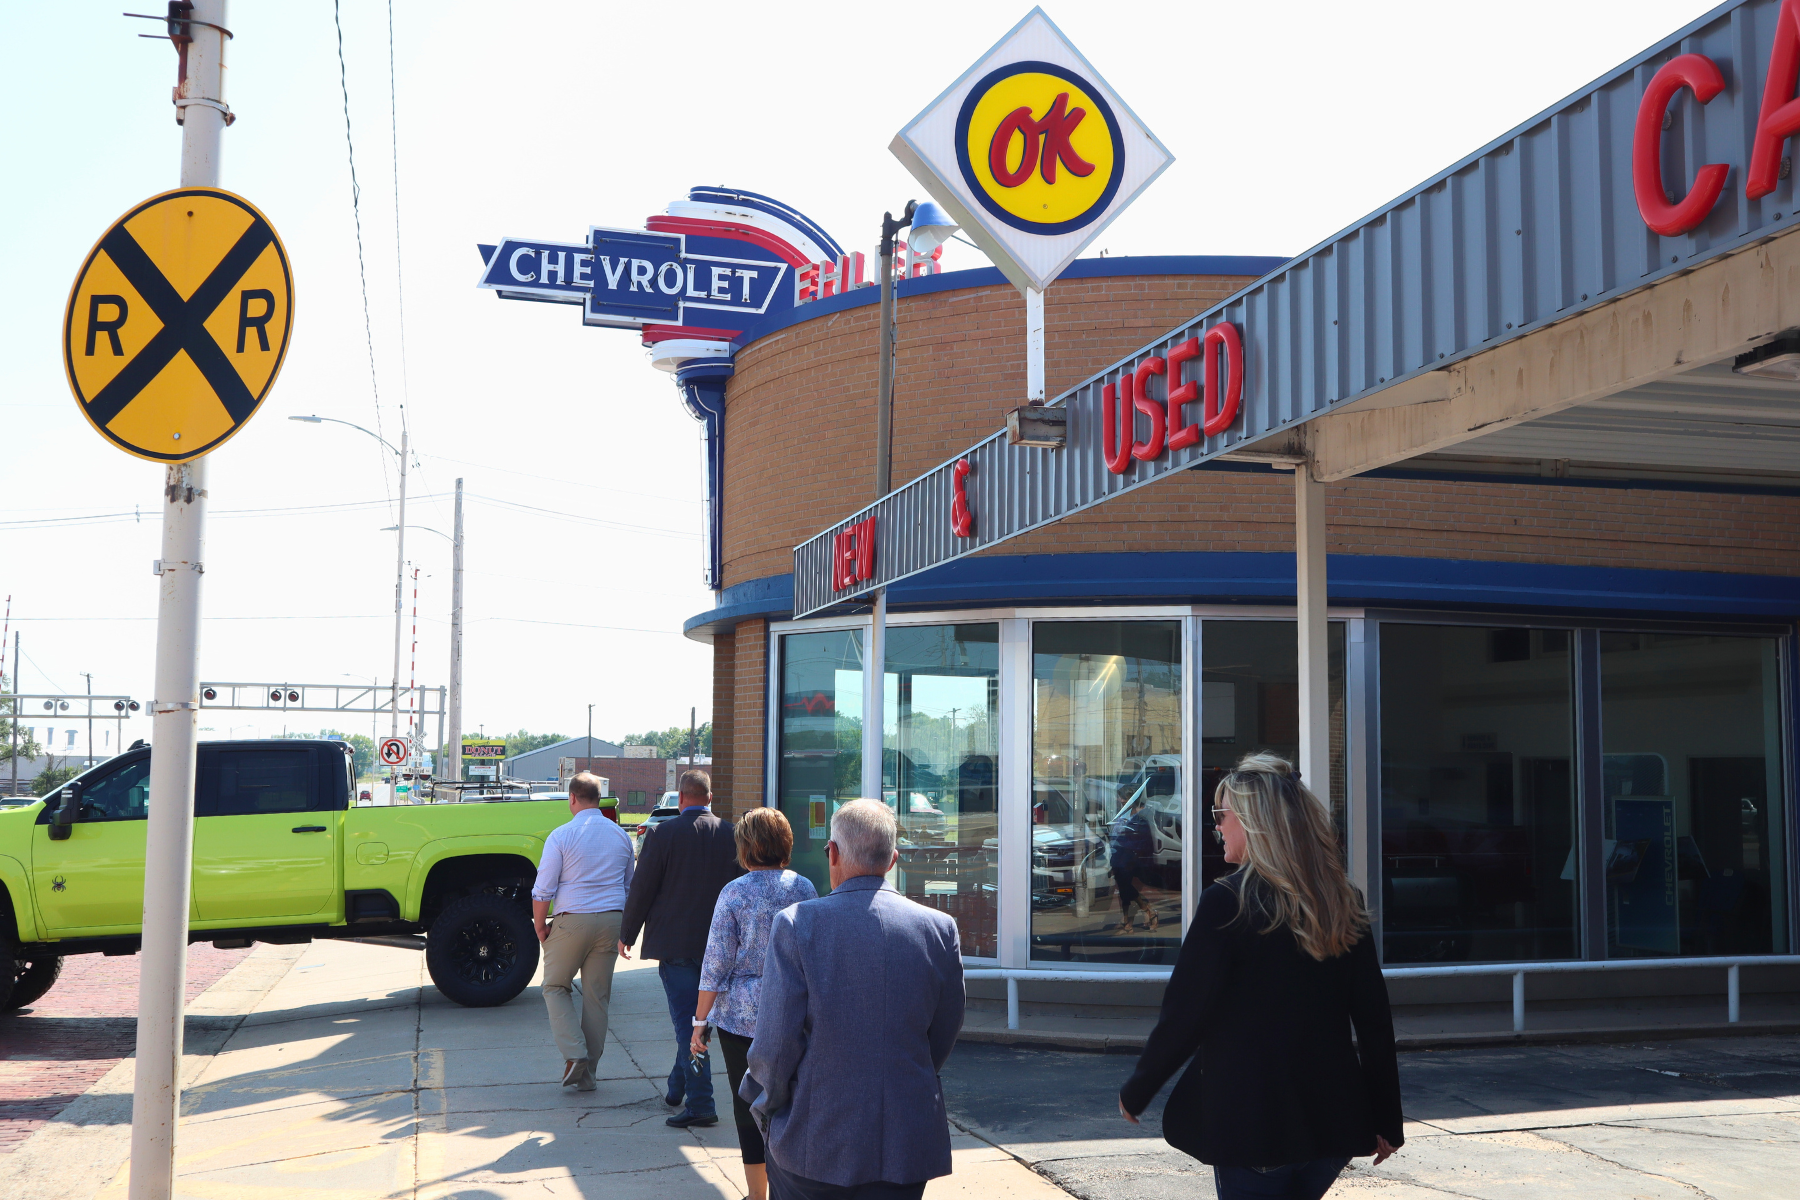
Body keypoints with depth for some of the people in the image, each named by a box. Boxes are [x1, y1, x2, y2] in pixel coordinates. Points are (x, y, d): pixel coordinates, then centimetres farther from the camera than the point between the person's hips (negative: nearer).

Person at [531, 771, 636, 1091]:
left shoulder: (561, 835, -8)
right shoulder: (621, 836, 8)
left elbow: (543, 888, -9)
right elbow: (629, 885, 18)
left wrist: (540, 926, 3)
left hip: (572, 921, -4)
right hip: (611, 921, 4)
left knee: (555, 987, 11)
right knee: (597, 996, 9)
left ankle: (574, 1055, -6)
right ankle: (587, 1073, 13)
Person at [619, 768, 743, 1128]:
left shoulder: (663, 834, -10)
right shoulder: (732, 835, 1)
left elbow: (642, 889, -7)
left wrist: (627, 934, 5)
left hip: (676, 943, -4)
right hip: (718, 945, 4)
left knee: (687, 1021, -3)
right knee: (695, 1018, 19)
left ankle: (701, 1104, -6)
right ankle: (678, 1088, 32)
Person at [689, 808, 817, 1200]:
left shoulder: (735, 893, -10)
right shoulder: (804, 888, 0)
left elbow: (716, 964, -10)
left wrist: (700, 1020, -3)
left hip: (741, 1015, -3)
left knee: (748, 1104, 8)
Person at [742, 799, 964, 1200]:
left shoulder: (796, 925, -14)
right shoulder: (939, 928, -5)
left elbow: (774, 1045, -12)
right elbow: (944, 1037, 5)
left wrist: (766, 1108, 6)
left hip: (812, 1143, -2)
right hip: (908, 1146, 2)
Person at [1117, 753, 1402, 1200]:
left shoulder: (1227, 903, -14)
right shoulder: (1344, 905, 3)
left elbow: (1182, 1015, -12)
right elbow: (1375, 1021, 6)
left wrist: (1135, 1092, 2)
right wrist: (1387, 1121, 15)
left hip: (1251, 1123, -6)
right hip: (1333, 1125, 6)